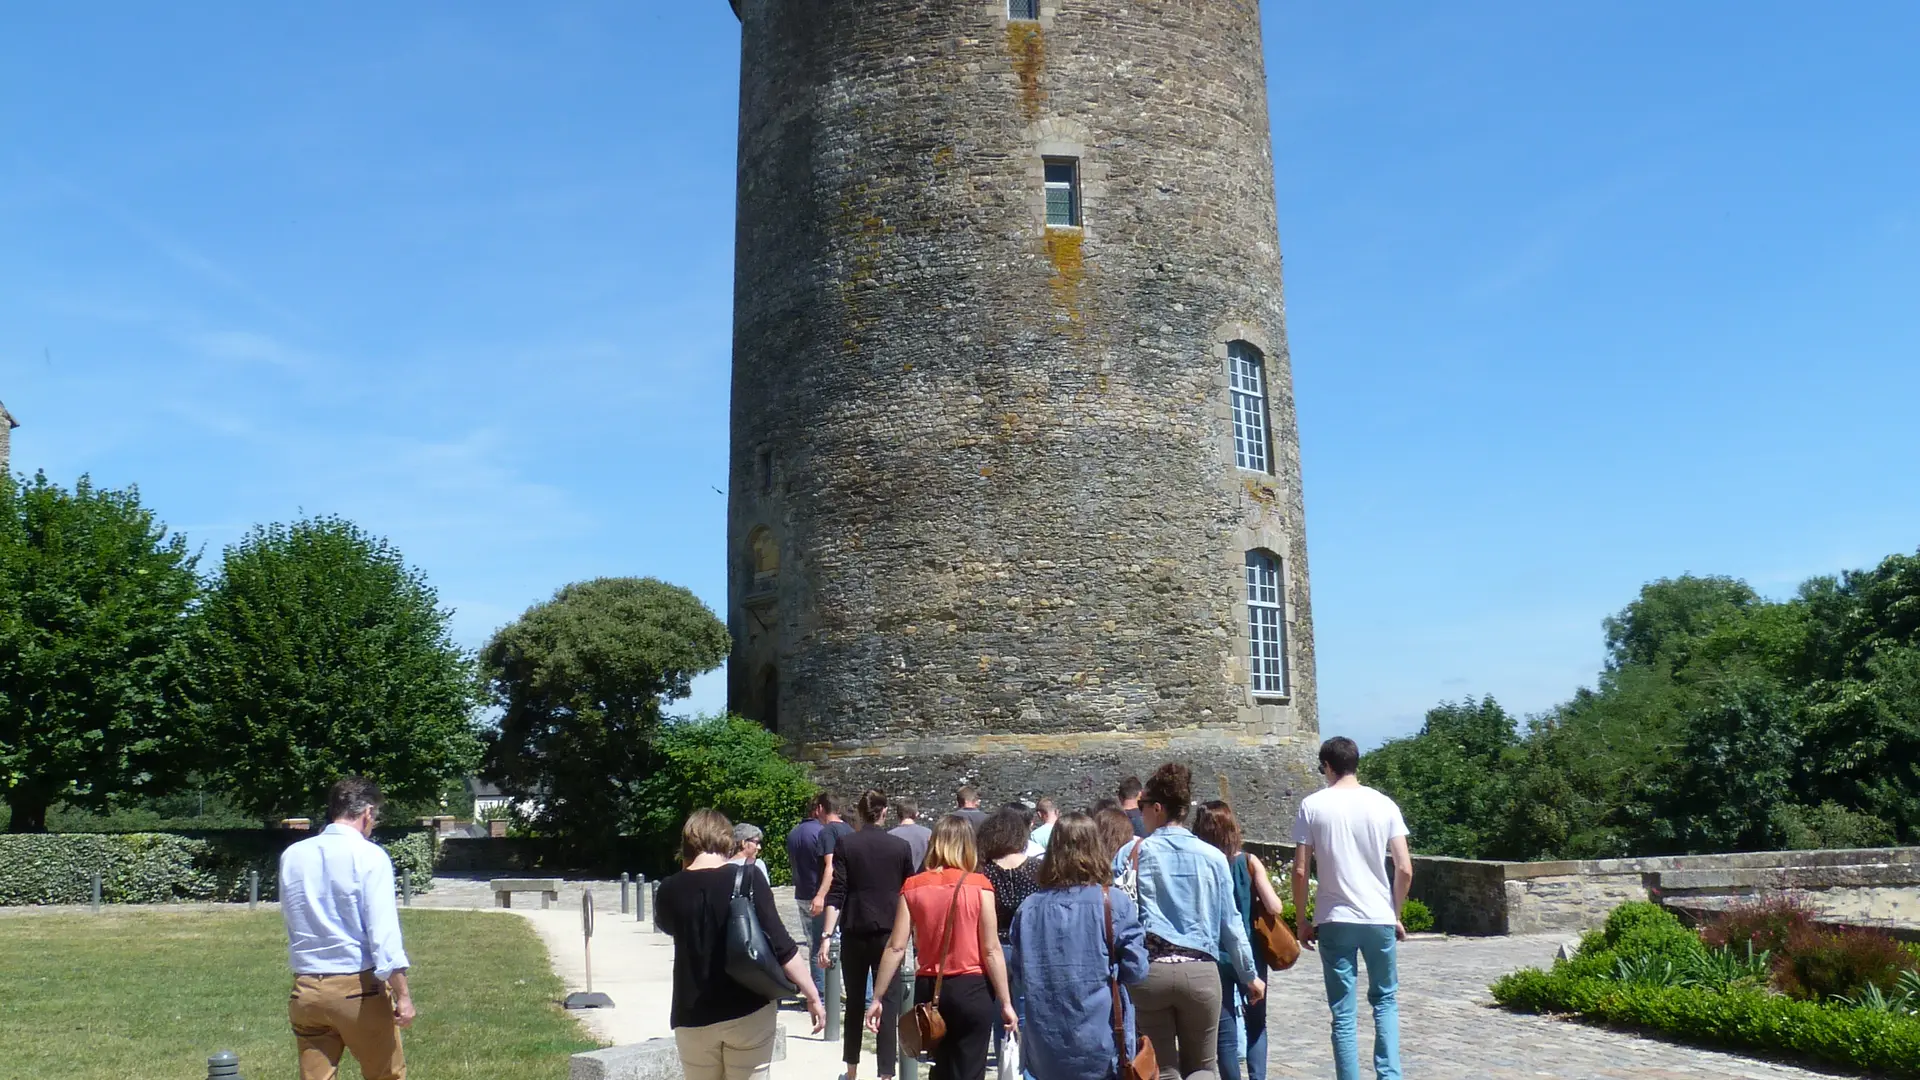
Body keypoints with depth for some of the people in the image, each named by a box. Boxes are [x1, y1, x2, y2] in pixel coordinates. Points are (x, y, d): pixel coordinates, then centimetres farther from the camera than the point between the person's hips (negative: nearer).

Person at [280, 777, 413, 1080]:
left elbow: (289, 916, 15)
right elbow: (383, 930, -17)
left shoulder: (291, 856, 4)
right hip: (358, 987, -4)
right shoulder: (369, 856, -11)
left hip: (306, 988, 5)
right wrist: (403, 993, -15)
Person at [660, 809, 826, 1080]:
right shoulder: (748, 880, -10)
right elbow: (781, 946, -12)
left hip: (693, 1017, 2)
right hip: (749, 1011, -2)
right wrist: (812, 996, -5)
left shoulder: (670, 891, -3)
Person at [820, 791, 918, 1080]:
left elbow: (836, 894, -9)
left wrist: (827, 935, -10)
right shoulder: (901, 846, 0)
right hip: (890, 932, -1)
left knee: (855, 1000, 15)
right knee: (888, 1002, 0)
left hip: (855, 932, 1)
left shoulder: (845, 845, -3)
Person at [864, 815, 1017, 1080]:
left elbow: (896, 947, -4)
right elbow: (991, 950, -10)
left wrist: (877, 998, 2)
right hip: (971, 989, -3)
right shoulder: (978, 886, -8)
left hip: (928, 989, 3)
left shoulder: (913, 887, -1)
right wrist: (1005, 1003, -3)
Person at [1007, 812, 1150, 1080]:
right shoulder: (1115, 903, -10)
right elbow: (1136, 969, -8)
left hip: (1047, 1045, 3)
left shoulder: (1029, 908, -3)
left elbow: (1017, 971, 5)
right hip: (1101, 1041, -3)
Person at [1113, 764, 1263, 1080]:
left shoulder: (1131, 854, 1)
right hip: (1200, 971, 1)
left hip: (1149, 970, -1)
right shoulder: (1213, 857, 4)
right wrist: (1249, 975, 19)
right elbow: (1230, 923, 8)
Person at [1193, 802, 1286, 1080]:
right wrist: (1254, 900, 6)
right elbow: (1274, 907, -13)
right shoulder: (1249, 862, -7)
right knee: (1256, 1024, 16)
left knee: (1225, 1030, 8)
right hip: (1250, 954, 1)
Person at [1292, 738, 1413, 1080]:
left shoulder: (1313, 805, -3)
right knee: (1385, 1000, 18)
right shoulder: (1383, 804, 1)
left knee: (1343, 1013, 6)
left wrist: (1303, 922, 5)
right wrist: (1396, 915, 12)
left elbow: (1300, 871, -5)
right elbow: (1405, 869, -1)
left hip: (1334, 921, -2)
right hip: (1379, 919, 2)